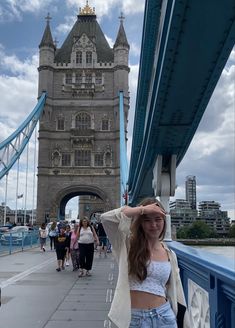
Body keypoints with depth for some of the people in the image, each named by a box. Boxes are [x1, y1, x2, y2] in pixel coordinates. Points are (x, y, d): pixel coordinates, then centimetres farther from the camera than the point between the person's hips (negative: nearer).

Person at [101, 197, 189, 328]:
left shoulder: (170, 255, 5)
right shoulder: (128, 244, -5)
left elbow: (175, 293, 9)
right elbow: (106, 218, -21)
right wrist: (142, 209, -18)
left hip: (163, 317, 2)